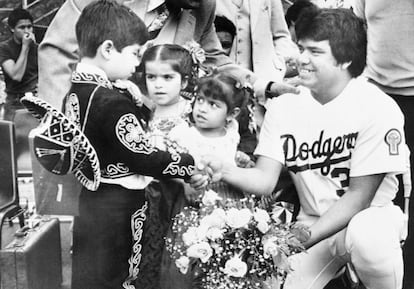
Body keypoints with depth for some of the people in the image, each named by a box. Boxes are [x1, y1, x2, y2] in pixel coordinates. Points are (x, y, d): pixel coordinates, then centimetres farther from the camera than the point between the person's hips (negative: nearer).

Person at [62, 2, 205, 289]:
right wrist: (195, 162, -12)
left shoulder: (76, 91, 4)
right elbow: (145, 159, -22)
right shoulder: (112, 103, -24)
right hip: (116, 213, -9)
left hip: (90, 200, 9)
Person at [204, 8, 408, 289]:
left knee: (366, 237, -36)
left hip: (370, 216, -3)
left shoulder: (377, 108, -17)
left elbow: (359, 196, -16)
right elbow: (264, 180, -11)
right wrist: (224, 171, -30)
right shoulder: (283, 106, -5)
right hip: (313, 222, 4)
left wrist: (307, 235, -23)